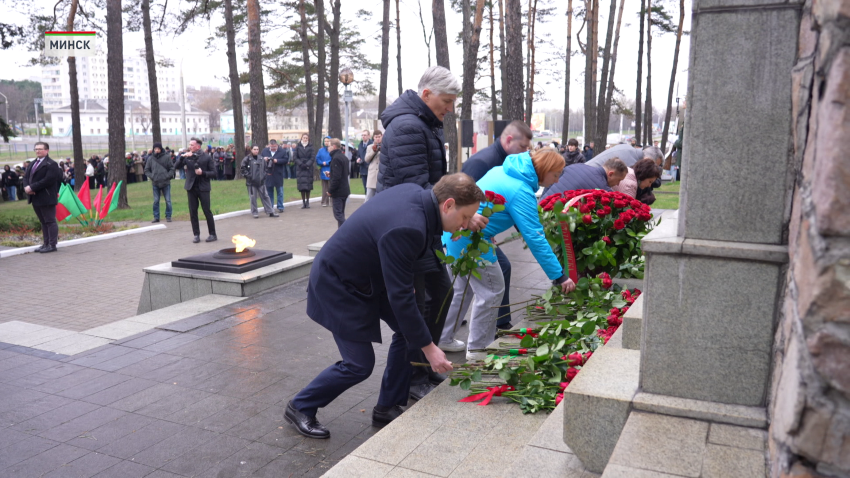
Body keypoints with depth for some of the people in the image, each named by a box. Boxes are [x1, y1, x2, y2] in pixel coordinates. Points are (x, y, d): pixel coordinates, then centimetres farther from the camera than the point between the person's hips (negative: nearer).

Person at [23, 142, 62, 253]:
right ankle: (46, 244, 19)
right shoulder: (32, 164, 18)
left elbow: (48, 180, -19)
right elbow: (26, 177, 15)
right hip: (35, 198, 9)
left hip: (46, 198, -9)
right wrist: (26, 187, -6)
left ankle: (52, 245, 0)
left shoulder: (51, 164, -10)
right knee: (43, 222, 13)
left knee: (50, 222, -3)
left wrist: (32, 187, -18)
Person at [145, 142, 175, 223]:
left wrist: (168, 176, -10)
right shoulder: (150, 158, 3)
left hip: (166, 183, -1)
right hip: (155, 183, 2)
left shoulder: (167, 157, -1)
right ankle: (156, 217, 13)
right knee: (156, 201, 5)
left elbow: (172, 168, 1)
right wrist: (151, 176, -5)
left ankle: (168, 216, 11)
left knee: (168, 200, 2)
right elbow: (146, 170, 10)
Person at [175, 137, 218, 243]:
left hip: (203, 188, -4)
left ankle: (212, 234, 7)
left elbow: (213, 173, -2)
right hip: (191, 187, 4)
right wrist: (182, 157, -13)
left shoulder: (206, 157, -3)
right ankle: (196, 235, 13)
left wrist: (203, 173, -17)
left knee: (207, 211, -2)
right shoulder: (187, 157, 6)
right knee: (193, 212, 5)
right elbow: (176, 167, 0)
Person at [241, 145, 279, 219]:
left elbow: (266, 167, 16)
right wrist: (247, 175, -8)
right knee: (253, 198, 1)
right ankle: (255, 213, 11)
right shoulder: (247, 159, -5)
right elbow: (242, 168, -4)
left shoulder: (262, 159, 7)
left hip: (261, 181, 3)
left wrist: (265, 174, 4)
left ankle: (270, 212, 10)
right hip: (251, 182, -3)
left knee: (265, 196, 6)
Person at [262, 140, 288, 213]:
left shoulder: (282, 151, -2)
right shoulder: (264, 151, 7)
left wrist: (277, 161, -18)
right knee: (269, 191, 9)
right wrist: (263, 159, -10)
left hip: (278, 175, -3)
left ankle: (280, 207, 11)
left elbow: (286, 160, -7)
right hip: (268, 174, 3)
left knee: (280, 191, 3)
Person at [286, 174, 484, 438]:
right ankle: (301, 407, 19)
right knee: (359, 364, -4)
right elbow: (400, 297, -30)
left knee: (410, 329, 4)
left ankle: (388, 407, 18)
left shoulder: (415, 192, -10)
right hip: (338, 284, -9)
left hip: (367, 275, 9)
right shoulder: (406, 229, -36)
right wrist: (428, 348, -23)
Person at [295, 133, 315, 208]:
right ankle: (303, 201, 2)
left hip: (308, 168, -1)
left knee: (308, 185, -2)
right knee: (301, 185, -3)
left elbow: (312, 158, -1)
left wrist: (307, 164, -14)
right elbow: (295, 157, 4)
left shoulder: (310, 147, 5)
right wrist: (301, 164, -11)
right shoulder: (298, 147, 7)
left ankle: (307, 201, 6)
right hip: (300, 168, 1)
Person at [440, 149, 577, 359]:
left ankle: (444, 338, 32)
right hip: (471, 240, -9)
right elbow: (535, 238, -21)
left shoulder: (503, 170, 8)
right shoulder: (521, 192, -19)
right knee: (492, 292, 4)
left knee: (462, 288, 21)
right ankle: (477, 349, 15)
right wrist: (559, 276, -18)